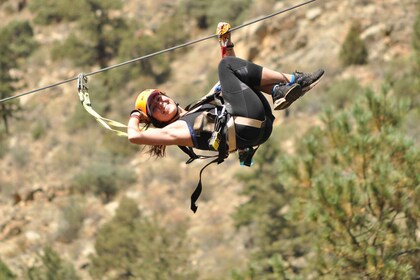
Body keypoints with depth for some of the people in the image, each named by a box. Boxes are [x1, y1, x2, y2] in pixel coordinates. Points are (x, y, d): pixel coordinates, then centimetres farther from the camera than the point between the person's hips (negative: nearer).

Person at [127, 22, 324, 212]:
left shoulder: (201, 105, 31)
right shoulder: (174, 130, 10)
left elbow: (231, 81, 36)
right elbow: (134, 136, -5)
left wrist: (226, 44, 28)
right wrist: (135, 116, 16)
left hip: (260, 119, 8)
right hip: (246, 127, -8)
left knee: (230, 67, 24)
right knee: (227, 65, -5)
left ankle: (280, 90, -4)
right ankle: (294, 80, -9)